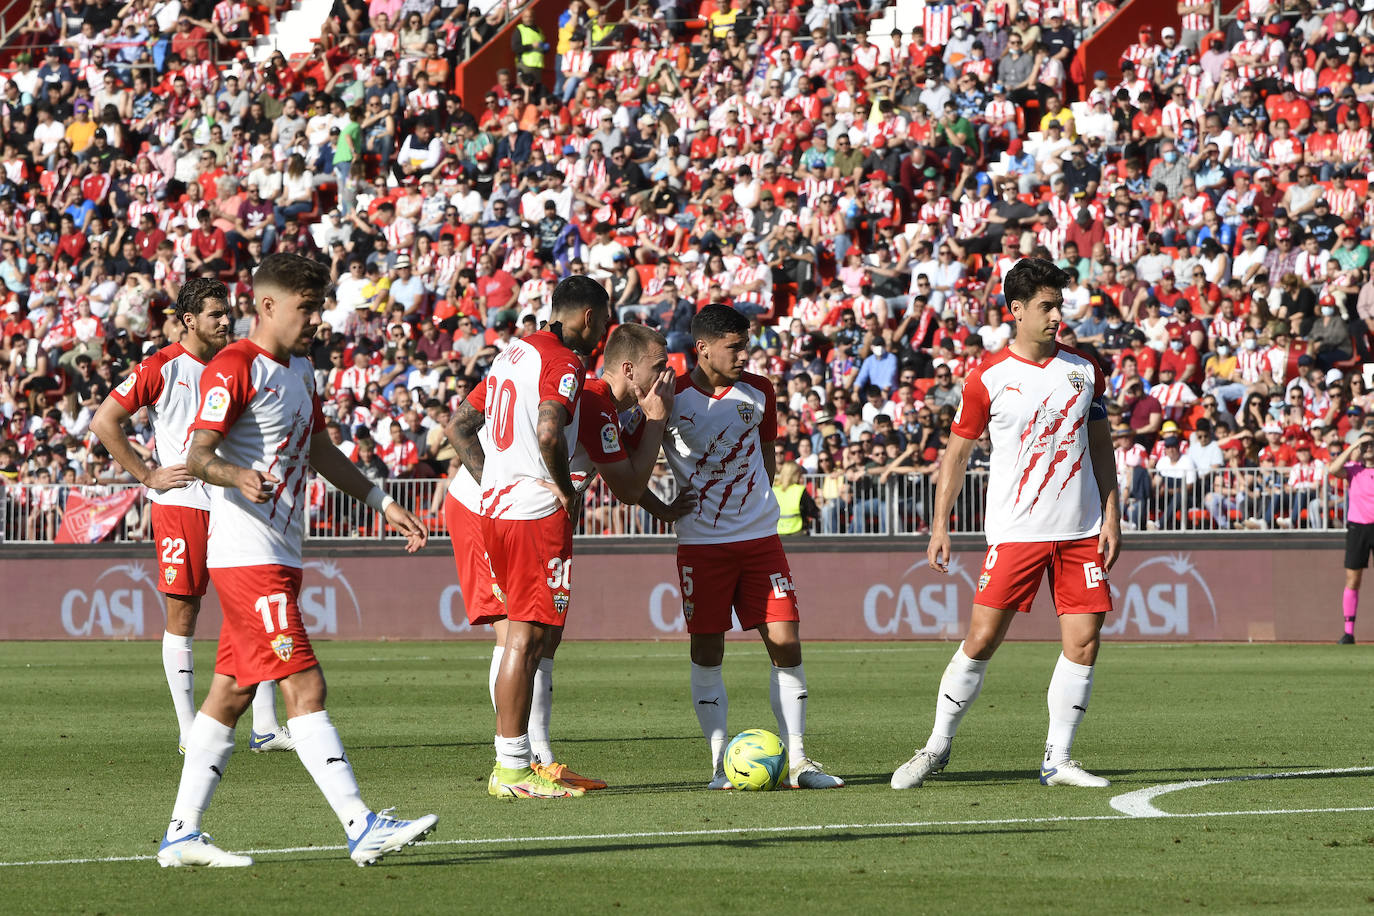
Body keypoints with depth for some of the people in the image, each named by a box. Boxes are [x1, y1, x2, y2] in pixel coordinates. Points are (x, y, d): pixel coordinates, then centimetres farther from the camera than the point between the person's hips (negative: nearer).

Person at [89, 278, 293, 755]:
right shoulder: (161, 368, -5)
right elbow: (104, 422, -4)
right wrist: (147, 475, -6)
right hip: (180, 505, -5)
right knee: (181, 614, -1)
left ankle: (265, 726, 2)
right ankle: (189, 730, 5)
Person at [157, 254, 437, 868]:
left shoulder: (298, 367, 18)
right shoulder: (235, 368, -12)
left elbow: (318, 449, 30)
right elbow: (197, 455, -19)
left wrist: (381, 503, 29)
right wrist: (237, 477, -39)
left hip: (280, 557, 10)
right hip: (247, 557, -10)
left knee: (231, 694, 10)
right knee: (304, 687, -14)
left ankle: (182, 834, 13)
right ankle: (362, 828, -18)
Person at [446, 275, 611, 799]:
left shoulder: (514, 353, 18)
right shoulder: (563, 362, -10)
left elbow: (461, 426, 21)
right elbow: (549, 431, -26)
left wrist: (491, 481, 16)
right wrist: (567, 490, -12)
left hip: (495, 506, 9)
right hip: (539, 513, -9)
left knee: (539, 635, 15)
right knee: (527, 636, -7)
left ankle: (517, 761, 15)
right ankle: (511, 770, -7)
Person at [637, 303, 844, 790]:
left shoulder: (758, 392, 4)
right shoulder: (671, 395, -7)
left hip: (760, 536, 3)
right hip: (701, 542, -3)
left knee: (785, 641, -4)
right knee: (706, 650, -1)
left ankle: (797, 759, 2)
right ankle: (720, 763, 5)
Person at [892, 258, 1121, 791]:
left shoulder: (1083, 371, 8)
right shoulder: (988, 378, -3)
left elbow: (1100, 447, 14)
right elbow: (957, 452, 3)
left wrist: (1110, 516, 7)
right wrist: (939, 524, -2)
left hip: (1080, 529, 3)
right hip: (1015, 530, -3)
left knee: (1083, 642, -3)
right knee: (981, 640, -7)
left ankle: (1058, 760, 7)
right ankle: (938, 746, 8)